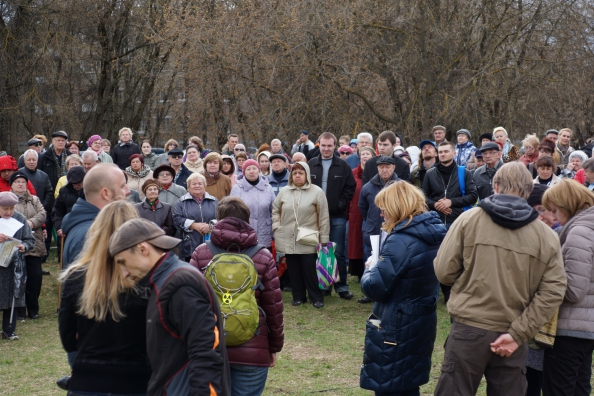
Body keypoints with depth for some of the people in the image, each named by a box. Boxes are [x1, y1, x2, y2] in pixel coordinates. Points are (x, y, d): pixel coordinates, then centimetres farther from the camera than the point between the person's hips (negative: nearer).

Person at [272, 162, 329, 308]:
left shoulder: (317, 192, -3)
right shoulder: (284, 192, 7)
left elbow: (324, 217, -3)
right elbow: (275, 210, 18)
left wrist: (324, 238, -5)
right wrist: (276, 227, 5)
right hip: (288, 240, 3)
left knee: (310, 269, -3)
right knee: (294, 269, 9)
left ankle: (316, 297, 10)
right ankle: (298, 296, 20)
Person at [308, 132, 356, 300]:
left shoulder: (343, 166, 1)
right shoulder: (311, 165, 4)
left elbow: (350, 187, 1)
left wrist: (341, 204, -8)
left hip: (337, 216, -2)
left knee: (338, 253, 1)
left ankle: (341, 286, 8)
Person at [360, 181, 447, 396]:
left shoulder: (400, 241, -23)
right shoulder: (433, 235, 5)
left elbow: (375, 288, -23)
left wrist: (369, 270, -2)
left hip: (396, 328, -9)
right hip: (422, 322, 9)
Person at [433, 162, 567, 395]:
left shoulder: (469, 219, -5)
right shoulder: (547, 236, 0)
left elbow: (444, 272, -4)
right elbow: (552, 292, -8)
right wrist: (517, 334, -8)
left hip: (469, 330, -2)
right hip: (511, 340, 2)